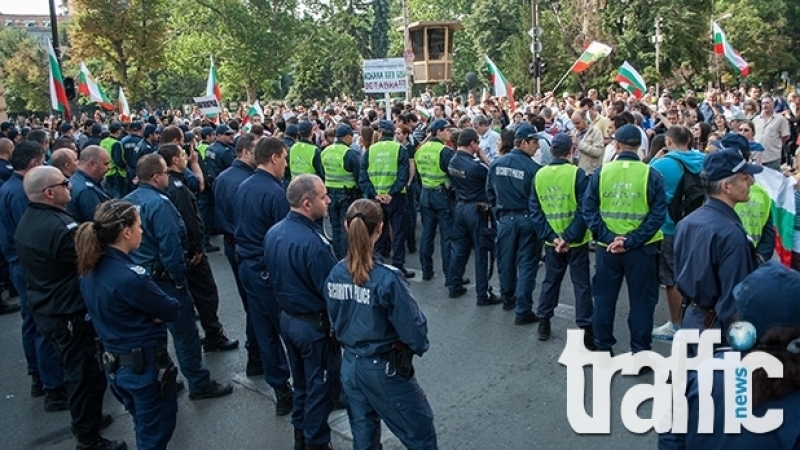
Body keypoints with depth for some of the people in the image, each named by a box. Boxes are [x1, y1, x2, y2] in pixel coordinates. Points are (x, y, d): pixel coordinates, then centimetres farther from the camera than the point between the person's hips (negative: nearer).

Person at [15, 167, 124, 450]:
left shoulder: (26, 222, 3)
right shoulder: (61, 227, -28)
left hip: (44, 311, 10)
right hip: (71, 316, -9)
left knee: (75, 371, 24)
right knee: (86, 374, 6)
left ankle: (86, 419, 41)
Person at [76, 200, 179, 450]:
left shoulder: (90, 270, -1)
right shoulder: (129, 276, -28)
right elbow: (173, 311, -19)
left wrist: (150, 313, -9)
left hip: (113, 362, 8)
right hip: (146, 364, -8)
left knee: (145, 428, 27)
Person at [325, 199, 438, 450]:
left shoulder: (335, 274, -8)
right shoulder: (387, 278, -26)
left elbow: (335, 321, 5)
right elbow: (412, 326, -18)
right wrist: (420, 346, 2)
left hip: (350, 366, 6)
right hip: (384, 369, -6)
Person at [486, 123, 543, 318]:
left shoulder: (496, 164, -4)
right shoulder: (533, 168, -18)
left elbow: (490, 192, 5)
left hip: (505, 218, 4)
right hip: (527, 219, -4)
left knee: (506, 261, 18)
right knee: (526, 264, 4)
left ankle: (508, 299, 36)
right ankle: (522, 311, 6)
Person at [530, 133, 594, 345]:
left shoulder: (539, 175, -1)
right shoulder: (577, 174, -13)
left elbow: (534, 210, -2)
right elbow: (583, 210, -17)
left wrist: (550, 236, -6)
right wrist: (569, 237, -14)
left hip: (551, 240, 4)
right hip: (575, 240, -3)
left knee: (550, 281, 18)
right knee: (581, 284, 6)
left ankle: (543, 324, 24)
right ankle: (586, 329, 8)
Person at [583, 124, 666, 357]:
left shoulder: (601, 172, -4)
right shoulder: (651, 175, -8)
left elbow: (589, 210, -6)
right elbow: (658, 214, -12)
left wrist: (608, 237, -10)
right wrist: (631, 241, -13)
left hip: (607, 248, 1)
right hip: (641, 250, -1)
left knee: (604, 299, 14)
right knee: (641, 302, 10)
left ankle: (602, 348, 25)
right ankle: (640, 353, 17)